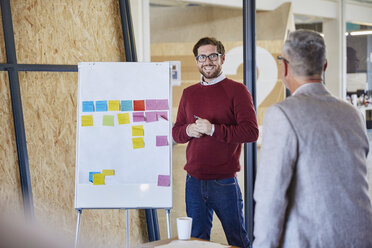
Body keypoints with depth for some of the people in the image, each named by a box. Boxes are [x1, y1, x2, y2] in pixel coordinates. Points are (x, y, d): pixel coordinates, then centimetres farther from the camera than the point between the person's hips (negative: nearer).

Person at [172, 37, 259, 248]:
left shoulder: (237, 90, -3)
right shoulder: (189, 93, 13)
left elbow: (251, 132, -12)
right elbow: (176, 132, 15)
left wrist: (213, 129, -19)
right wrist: (188, 130, -7)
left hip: (224, 182, -4)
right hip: (194, 181, 5)